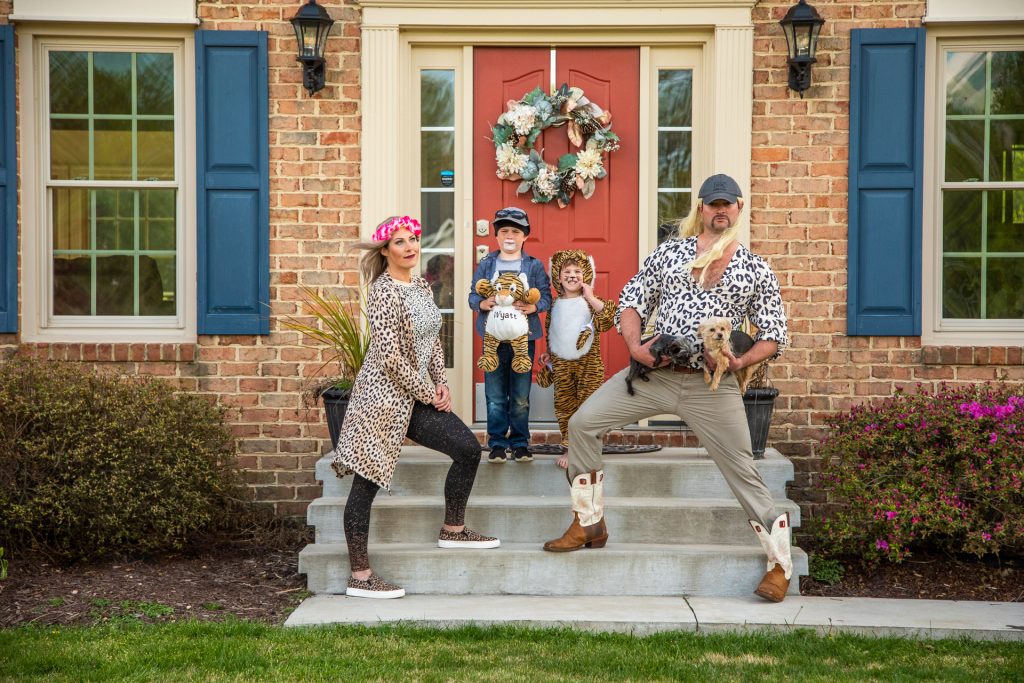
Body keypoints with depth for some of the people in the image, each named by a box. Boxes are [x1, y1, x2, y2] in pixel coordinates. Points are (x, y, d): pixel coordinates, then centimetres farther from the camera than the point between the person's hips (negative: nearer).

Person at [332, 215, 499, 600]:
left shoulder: (420, 286, 11)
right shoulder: (384, 291, -15)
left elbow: (432, 341, 18)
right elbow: (390, 357, -19)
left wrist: (442, 384, 4)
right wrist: (429, 395, -10)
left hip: (413, 395, 9)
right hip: (382, 395, -9)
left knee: (468, 449, 7)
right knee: (367, 481, -3)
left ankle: (453, 530, 24)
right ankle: (359, 576, 1)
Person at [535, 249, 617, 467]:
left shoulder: (589, 302, -4)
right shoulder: (555, 304, 7)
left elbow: (608, 318, -21)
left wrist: (590, 297, -19)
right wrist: (548, 353, 10)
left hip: (588, 363, -3)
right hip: (561, 364, 3)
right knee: (564, 406, 7)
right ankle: (568, 448, 17)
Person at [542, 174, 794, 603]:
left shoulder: (756, 271, 5)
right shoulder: (668, 253, 9)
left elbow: (774, 336, 6)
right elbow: (631, 302, 10)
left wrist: (741, 361, -13)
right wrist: (635, 346, -9)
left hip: (711, 385, -2)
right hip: (654, 372, 2)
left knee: (743, 470, -3)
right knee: (582, 423, -6)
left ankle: (780, 563, 14)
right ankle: (588, 526, 10)